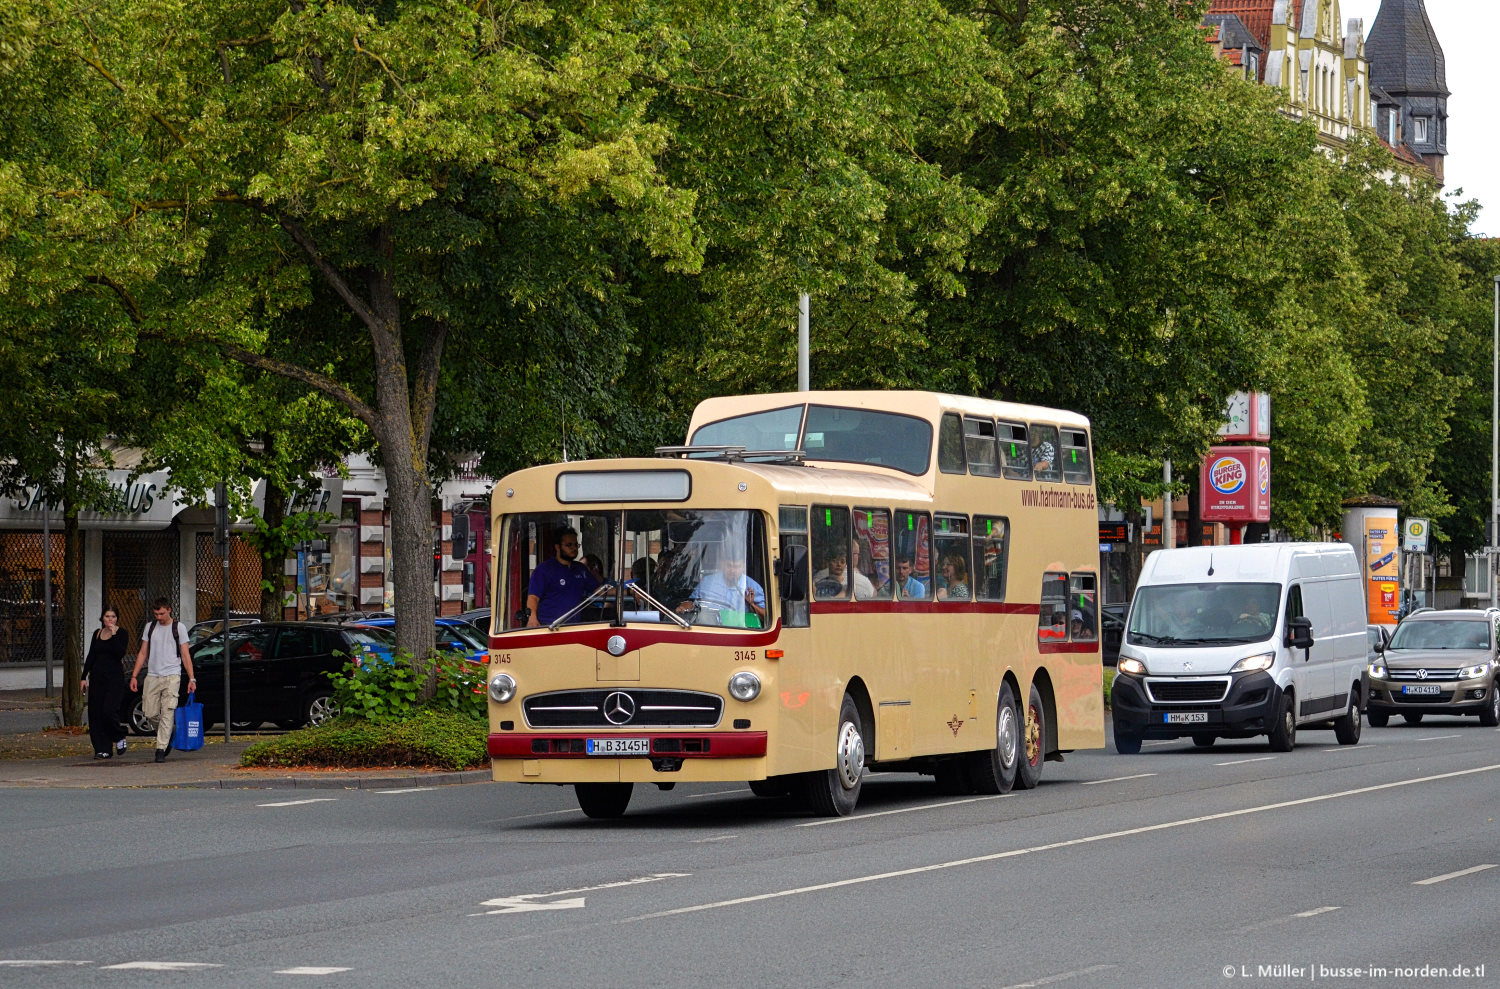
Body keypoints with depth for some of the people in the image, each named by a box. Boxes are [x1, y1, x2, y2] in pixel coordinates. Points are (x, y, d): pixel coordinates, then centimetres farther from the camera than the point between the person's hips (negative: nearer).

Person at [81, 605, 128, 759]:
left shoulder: (120, 634, -3)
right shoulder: (97, 634, 12)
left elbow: (120, 653, -18)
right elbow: (91, 656, 15)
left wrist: (113, 635, -21)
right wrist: (84, 677, 11)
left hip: (114, 677, -5)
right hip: (97, 676, 5)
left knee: (109, 710, -18)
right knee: (96, 713, 1)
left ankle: (119, 737, 9)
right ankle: (102, 750, 5)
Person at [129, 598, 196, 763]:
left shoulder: (179, 628, 3)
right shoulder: (150, 628, 13)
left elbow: (185, 656, 3)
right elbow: (143, 654, 16)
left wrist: (191, 679, -2)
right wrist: (134, 676, 9)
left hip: (172, 676, -4)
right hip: (152, 676, 4)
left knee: (167, 713, -11)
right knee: (151, 713, 0)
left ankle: (161, 750, -12)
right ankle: (170, 733, 26)